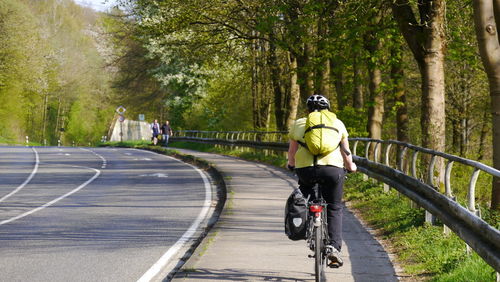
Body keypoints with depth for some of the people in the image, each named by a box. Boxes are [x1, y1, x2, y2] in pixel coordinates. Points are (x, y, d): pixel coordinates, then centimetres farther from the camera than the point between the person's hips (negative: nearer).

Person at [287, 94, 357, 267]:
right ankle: (334, 246, 1)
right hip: (333, 168, 0)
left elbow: (292, 151, 21)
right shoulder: (337, 123, 18)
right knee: (334, 208, 12)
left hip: (305, 168, 0)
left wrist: (291, 165, 41)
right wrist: (350, 166, 40)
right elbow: (346, 151, 21)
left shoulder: (298, 124, 17)